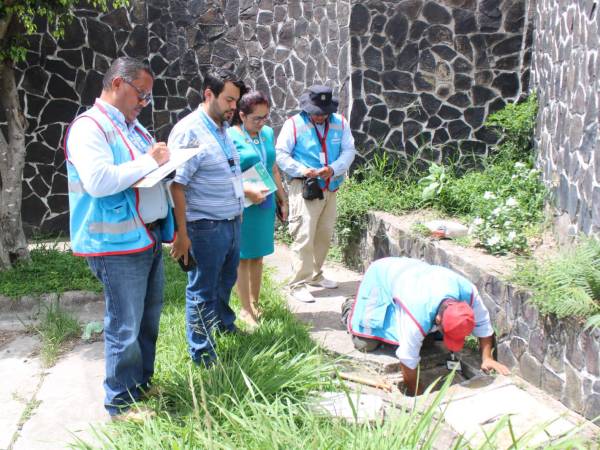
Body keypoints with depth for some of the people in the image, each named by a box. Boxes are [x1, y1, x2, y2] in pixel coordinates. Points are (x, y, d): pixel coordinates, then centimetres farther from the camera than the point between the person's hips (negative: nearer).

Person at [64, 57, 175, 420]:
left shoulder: (133, 126, 15)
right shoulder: (89, 127, -13)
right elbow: (98, 181, -26)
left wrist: (164, 159, 4)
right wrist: (148, 162, -19)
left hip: (149, 237, 9)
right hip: (119, 243, -9)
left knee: (149, 319, 18)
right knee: (125, 328, 0)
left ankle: (143, 383, 34)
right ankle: (121, 403, 14)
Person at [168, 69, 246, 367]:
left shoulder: (224, 128, 10)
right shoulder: (189, 131, -16)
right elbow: (176, 185, -20)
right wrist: (182, 234, -21)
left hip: (232, 222, 8)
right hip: (206, 227, -8)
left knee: (225, 281, 25)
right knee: (202, 292, 5)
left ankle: (225, 325, 47)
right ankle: (202, 355, 19)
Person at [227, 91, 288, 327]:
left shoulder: (268, 133, 8)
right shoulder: (231, 136, -11)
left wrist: (283, 199, 18)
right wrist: (247, 191, -25)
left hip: (266, 205, 6)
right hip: (243, 207, -6)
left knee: (258, 255, 14)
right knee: (243, 257, 4)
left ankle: (254, 304, 26)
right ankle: (246, 310, 13)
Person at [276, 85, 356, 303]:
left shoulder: (340, 123, 6)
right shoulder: (294, 124, -6)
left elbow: (349, 151, 2)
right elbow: (281, 154, -8)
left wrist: (333, 169, -16)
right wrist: (302, 170, -21)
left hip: (330, 188, 6)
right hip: (304, 189, -6)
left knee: (324, 235, 16)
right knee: (304, 237, -9)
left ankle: (315, 275, 33)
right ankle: (298, 284, -2)